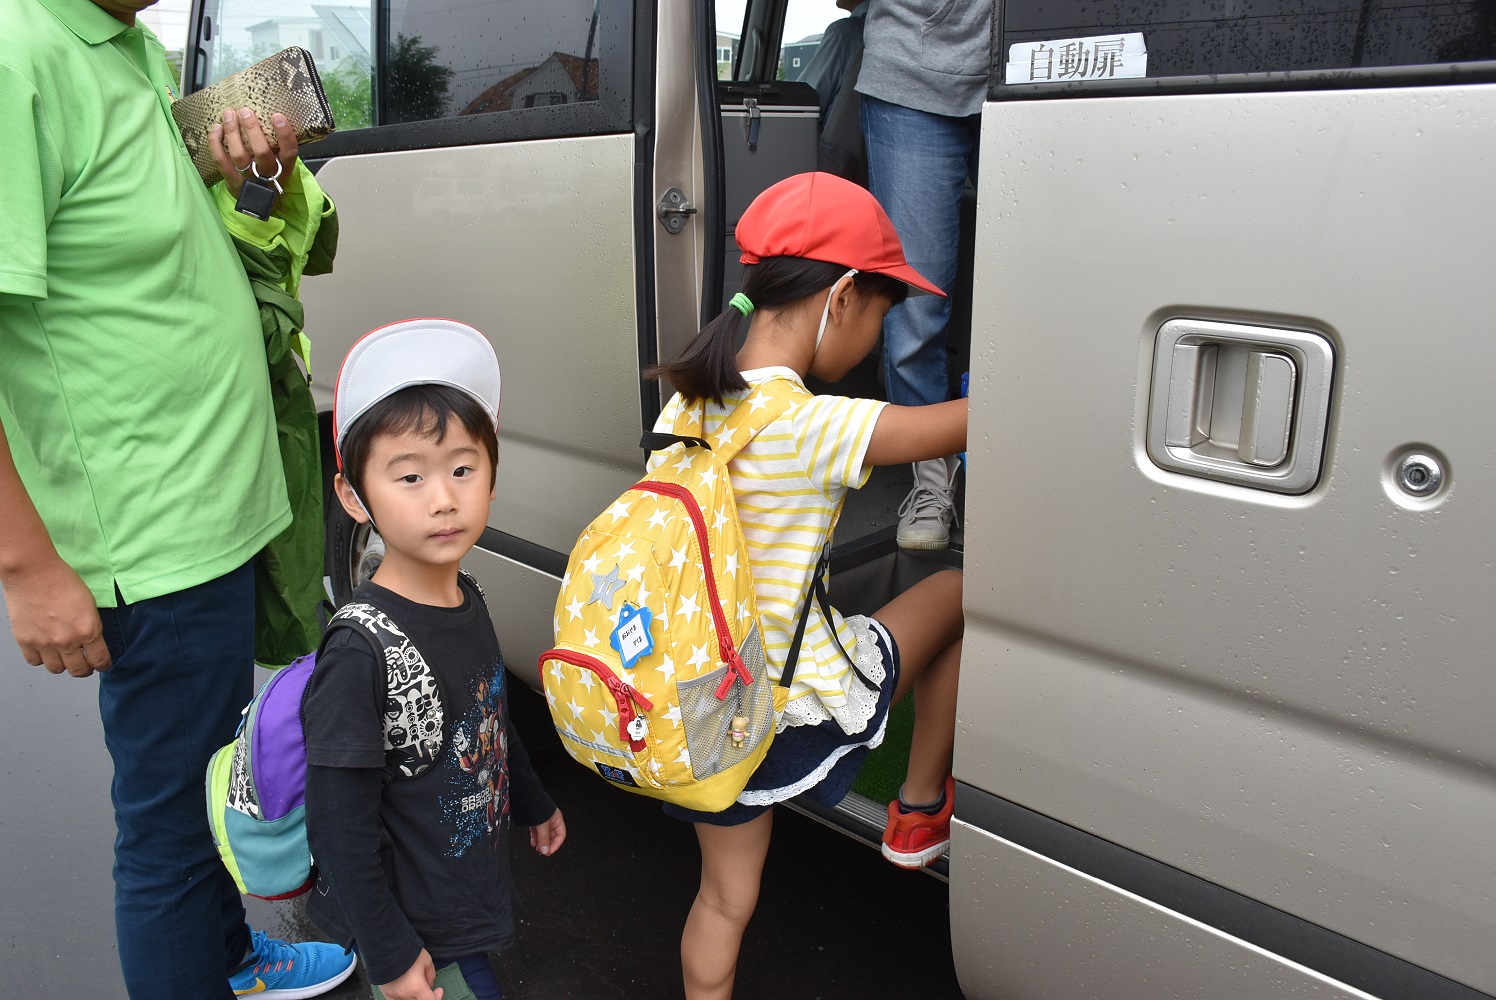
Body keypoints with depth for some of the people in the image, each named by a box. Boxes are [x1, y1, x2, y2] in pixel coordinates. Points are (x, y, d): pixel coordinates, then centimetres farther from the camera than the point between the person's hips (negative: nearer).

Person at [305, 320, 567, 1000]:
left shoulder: (467, 602, -4)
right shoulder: (359, 655, -28)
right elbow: (340, 829, -22)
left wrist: (533, 803, 25)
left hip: (471, 886, 7)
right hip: (410, 924, -7)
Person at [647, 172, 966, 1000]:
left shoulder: (688, 404, -1)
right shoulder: (818, 427, -24)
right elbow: (966, 425, -19)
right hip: (804, 702, -6)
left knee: (724, 896, 24)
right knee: (954, 592, 18)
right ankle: (919, 812, 30)